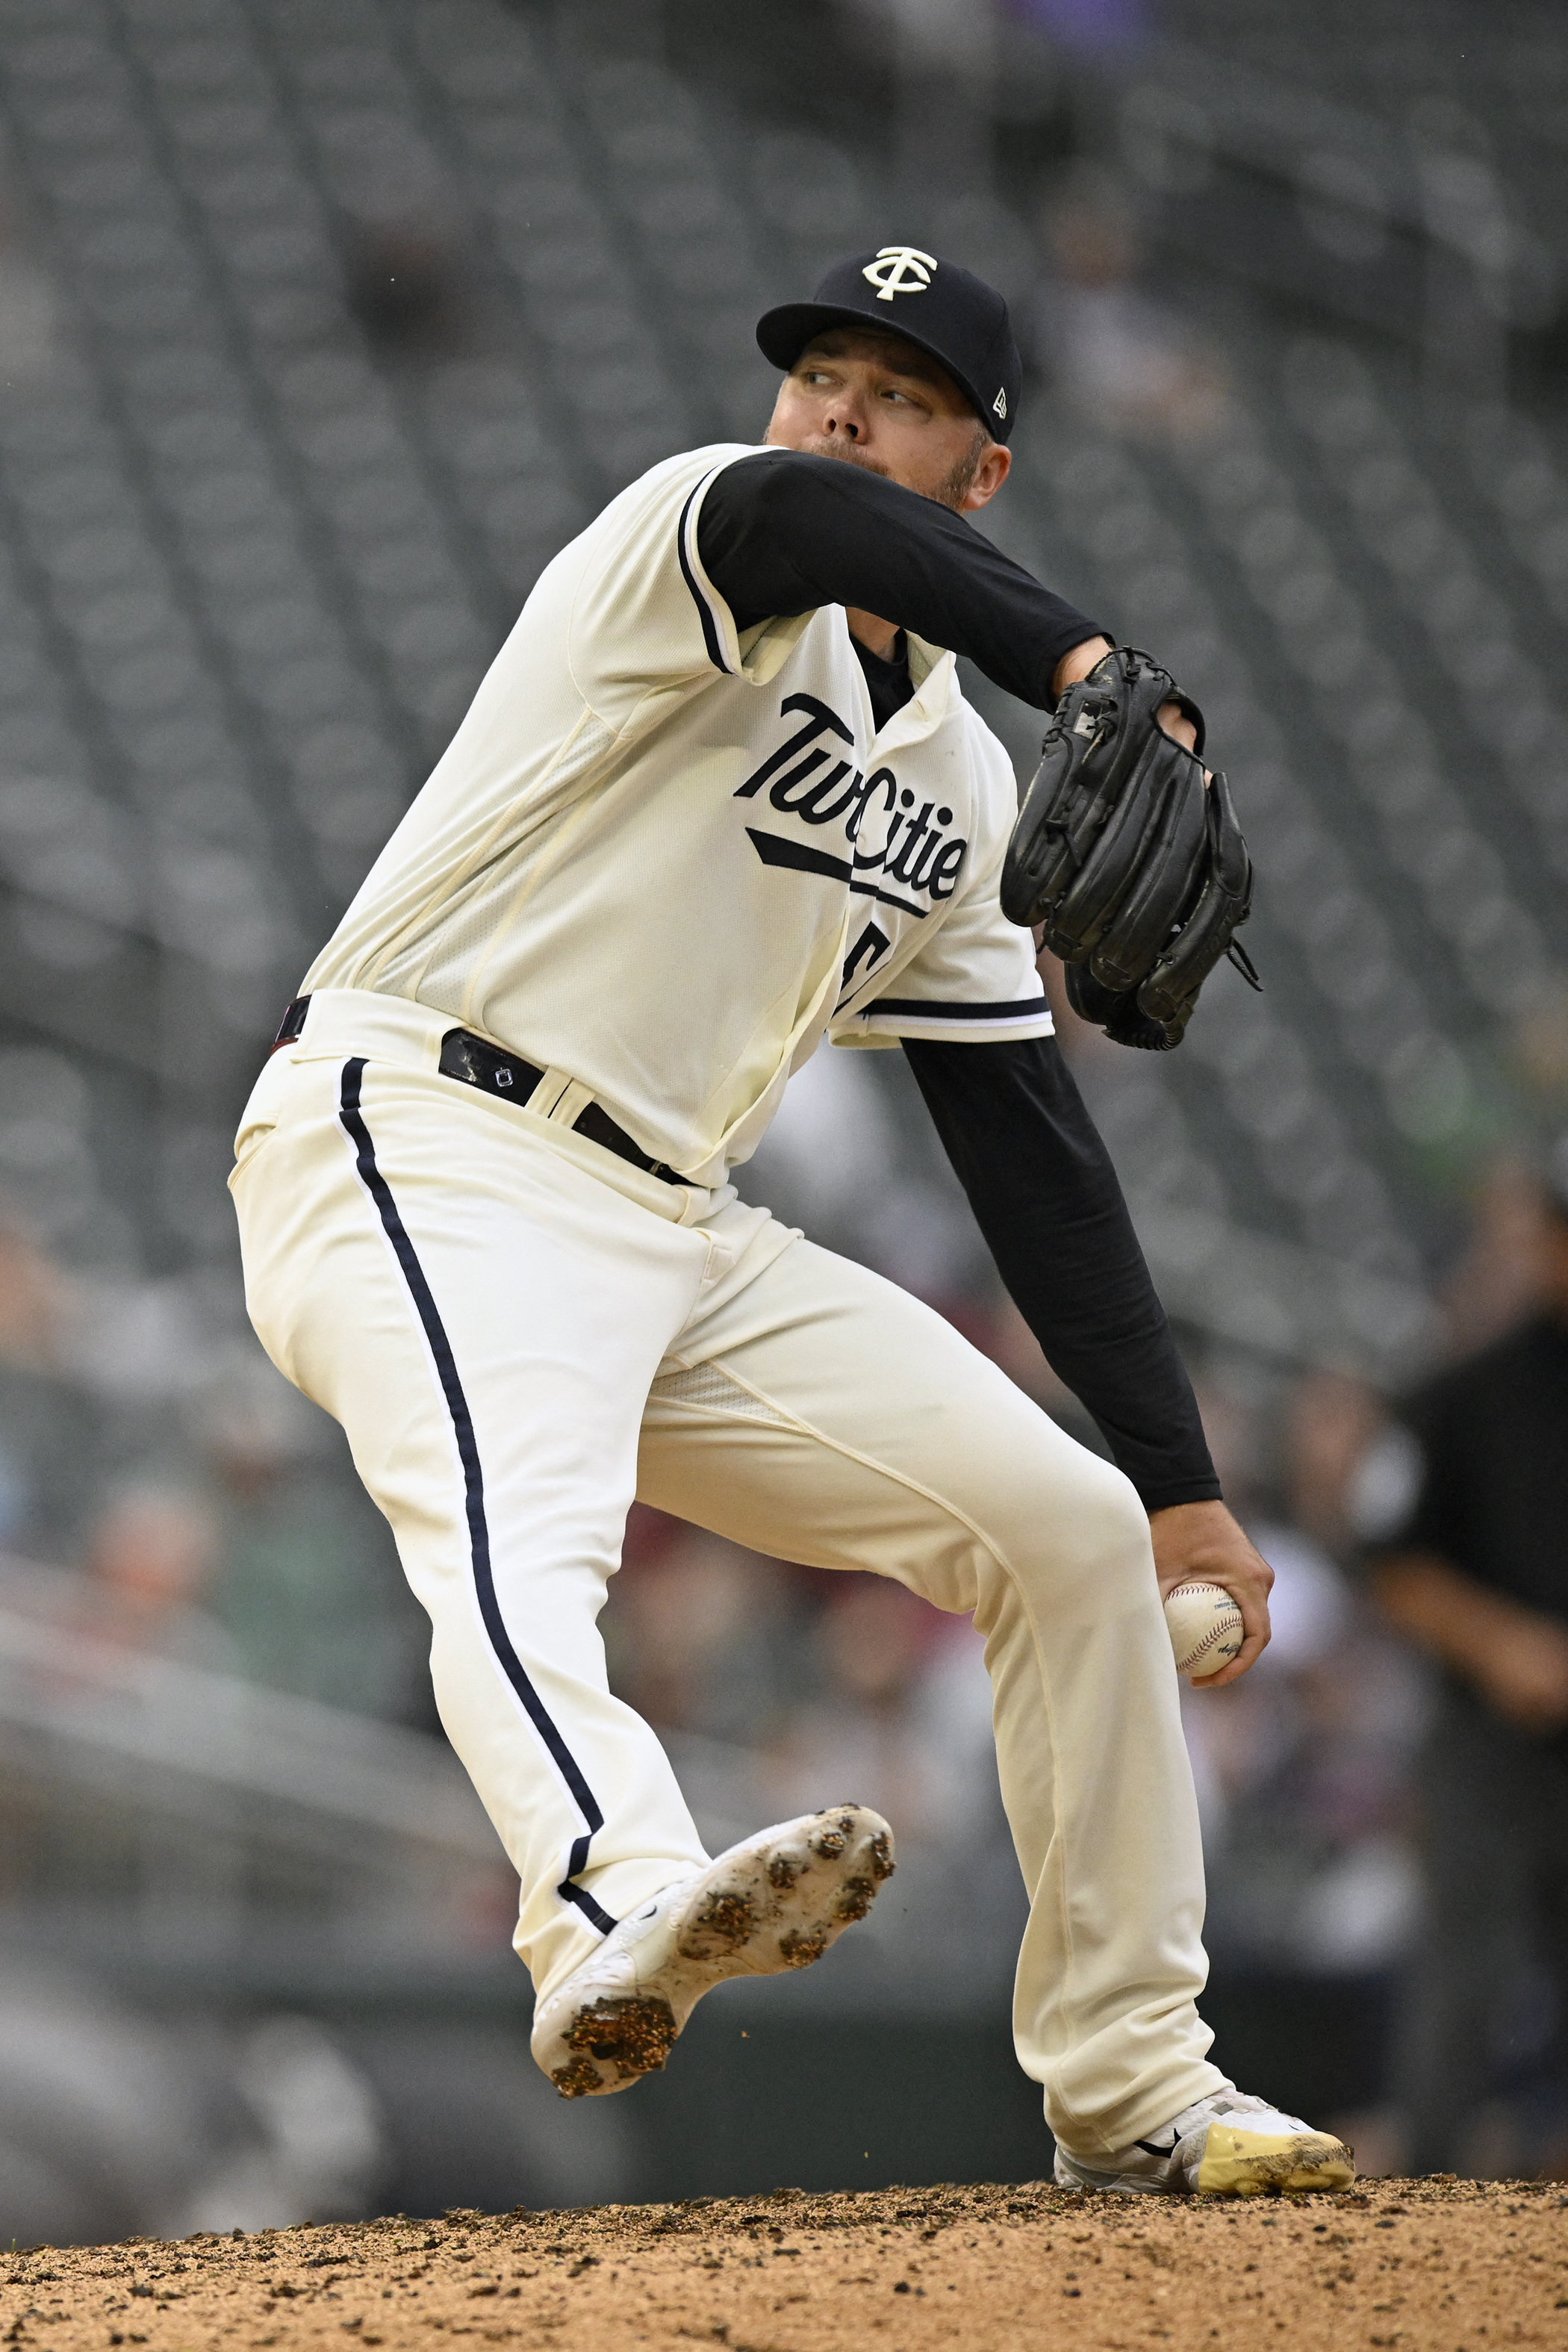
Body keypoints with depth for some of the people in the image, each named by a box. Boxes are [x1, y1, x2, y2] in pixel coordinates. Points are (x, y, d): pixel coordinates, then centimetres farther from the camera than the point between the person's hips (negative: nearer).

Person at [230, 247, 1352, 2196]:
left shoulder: (954, 793, 18)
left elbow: (1026, 1140, 19)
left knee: (1072, 1526, 4)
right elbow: (784, 514, -29)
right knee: (520, 1536, -36)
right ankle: (625, 1920, -64)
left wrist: (1174, 1475, 12)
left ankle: (1130, 2084, 12)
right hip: (421, 1162, -8)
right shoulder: (689, 541, -3)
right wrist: (1084, 667, -47)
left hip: (677, 1232, 8)